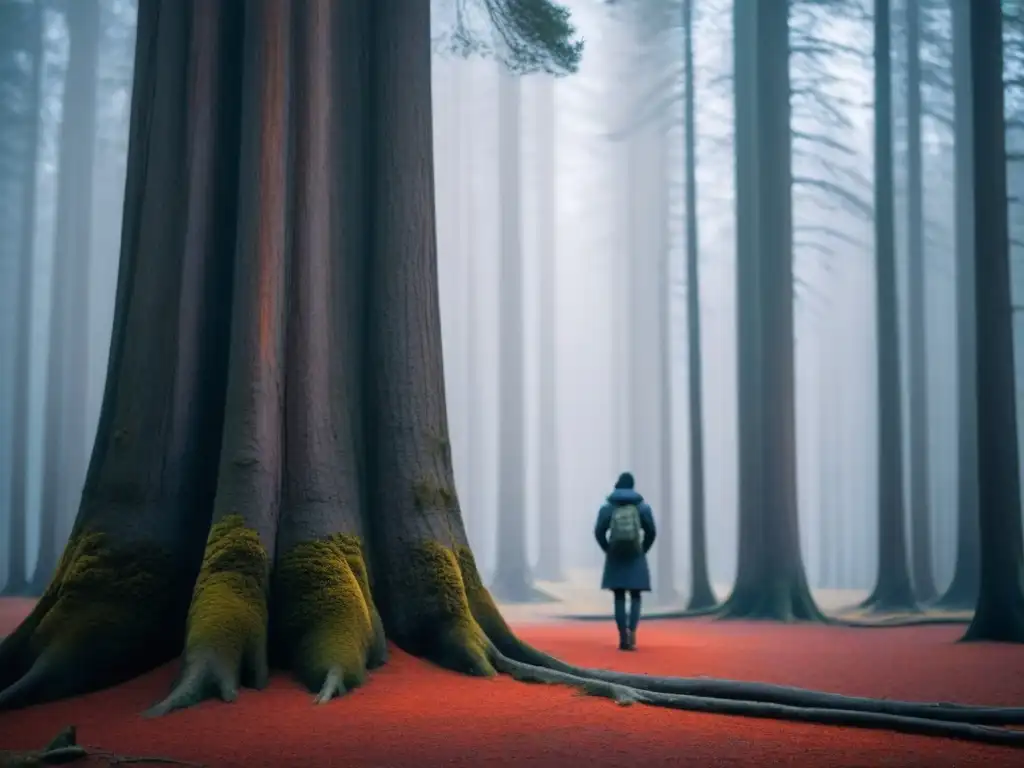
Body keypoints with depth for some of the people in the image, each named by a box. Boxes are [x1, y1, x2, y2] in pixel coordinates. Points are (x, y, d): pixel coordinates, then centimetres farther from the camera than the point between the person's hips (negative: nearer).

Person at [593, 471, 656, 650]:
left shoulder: (608, 507, 0)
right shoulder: (643, 506, 1)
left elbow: (599, 532, -5)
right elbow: (651, 532, -3)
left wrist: (609, 550, 8)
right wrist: (642, 550, 10)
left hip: (615, 558, 0)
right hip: (636, 558, 0)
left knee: (619, 598, 6)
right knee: (635, 596, 6)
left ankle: (623, 637, 0)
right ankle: (632, 632, -15)